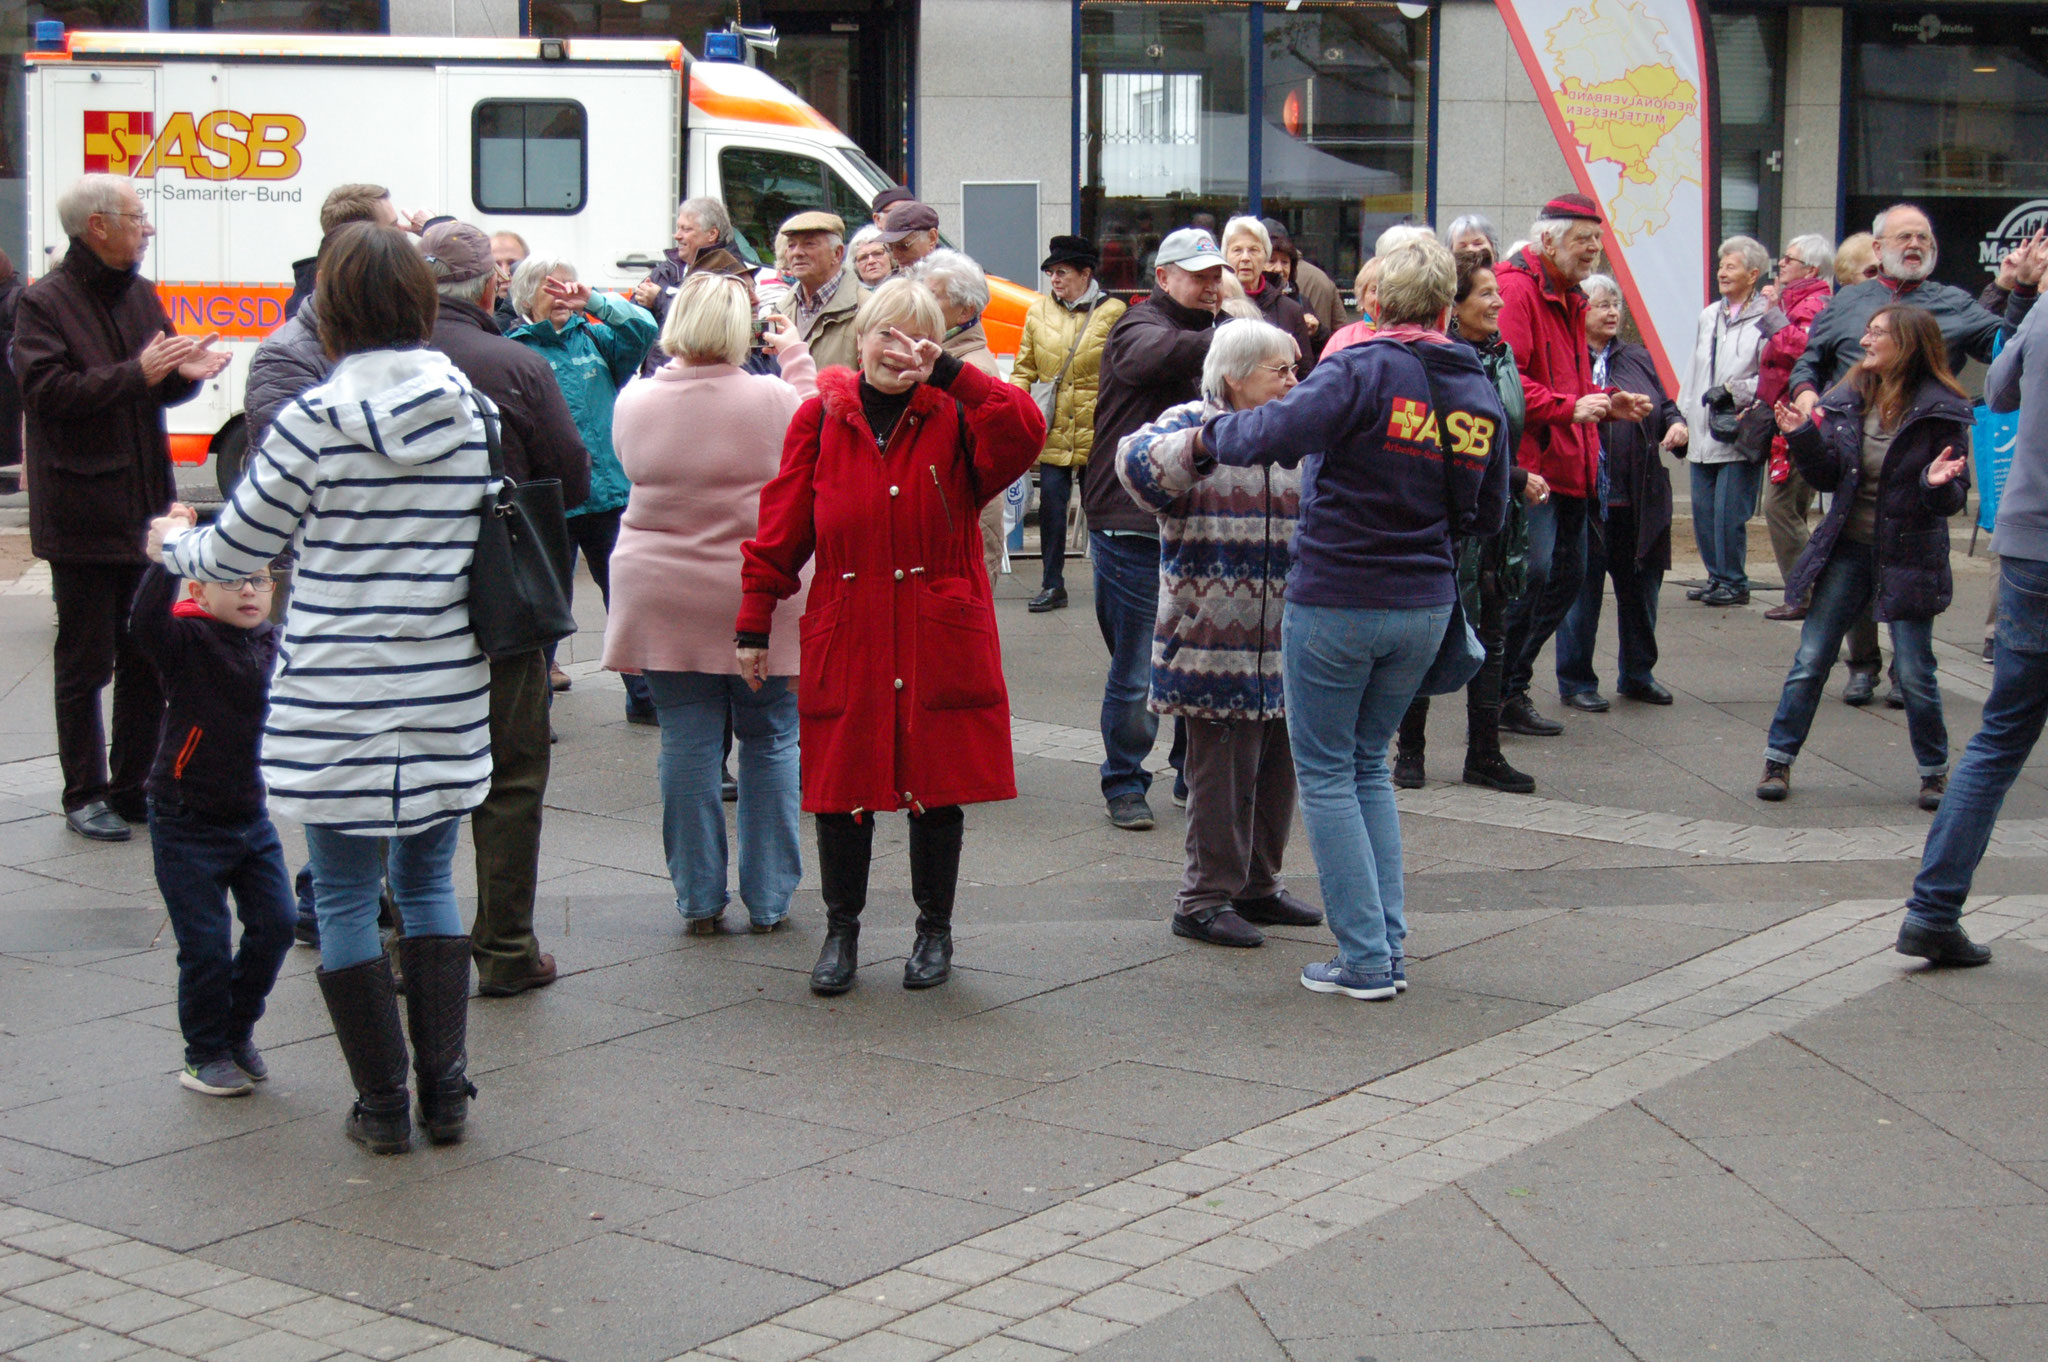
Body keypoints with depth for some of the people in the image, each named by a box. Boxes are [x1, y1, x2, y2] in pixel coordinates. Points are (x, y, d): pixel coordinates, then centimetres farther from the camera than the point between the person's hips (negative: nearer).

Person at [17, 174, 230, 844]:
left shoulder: (140, 295, 11)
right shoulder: (44, 302, -9)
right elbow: (47, 390, -20)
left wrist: (186, 372, -8)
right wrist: (138, 373, -24)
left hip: (146, 507, 7)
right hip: (82, 517, -7)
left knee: (148, 656, 11)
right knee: (85, 663, 2)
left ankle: (132, 786, 22)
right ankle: (85, 795, 12)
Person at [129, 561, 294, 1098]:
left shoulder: (271, 642, 1)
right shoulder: (186, 640, -15)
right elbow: (146, 622, -35)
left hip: (251, 814, 5)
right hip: (188, 823, -5)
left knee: (275, 925, 3)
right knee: (205, 942, -1)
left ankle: (238, 1030, 26)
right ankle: (206, 1053, 18)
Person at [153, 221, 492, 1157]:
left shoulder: (312, 424, -11)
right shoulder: (476, 416, -1)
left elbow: (235, 554, -1)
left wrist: (174, 543, 21)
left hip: (336, 709, -4)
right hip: (448, 702, 4)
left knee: (345, 898, 9)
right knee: (428, 885, 18)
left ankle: (384, 1105, 14)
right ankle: (445, 1093, 18)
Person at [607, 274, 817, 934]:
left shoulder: (634, 402, -4)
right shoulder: (774, 400, -12)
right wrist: (795, 356, 16)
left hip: (665, 600, 2)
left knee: (687, 744, 7)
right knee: (769, 743, 10)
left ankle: (698, 899, 13)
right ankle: (767, 898, 15)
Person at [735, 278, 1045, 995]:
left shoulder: (955, 417, 1)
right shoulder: (820, 417, 4)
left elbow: (1025, 434, -21)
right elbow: (780, 527, 6)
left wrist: (949, 371, -20)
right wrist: (755, 625, 4)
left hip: (941, 637, -1)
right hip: (846, 636, 1)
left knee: (937, 786, 7)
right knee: (840, 786, 4)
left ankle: (934, 930, 25)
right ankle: (841, 930, 23)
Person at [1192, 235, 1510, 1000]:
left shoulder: (1365, 371, -14)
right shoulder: (1480, 393, 6)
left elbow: (1276, 433, -26)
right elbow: (1489, 514, 14)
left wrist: (1212, 433, -7)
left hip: (1337, 598, -6)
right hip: (1425, 604, 6)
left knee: (1326, 772, 5)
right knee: (1369, 765, 20)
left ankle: (1366, 957, 2)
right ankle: (1388, 944, 15)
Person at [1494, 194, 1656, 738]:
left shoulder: (1569, 299, 22)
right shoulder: (1517, 289, -11)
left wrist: (1608, 404, 14)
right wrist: (1570, 407, -23)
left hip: (1568, 467, 11)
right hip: (1529, 462, -11)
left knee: (1567, 576, 13)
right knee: (1534, 571, -16)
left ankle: (1511, 686, 22)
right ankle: (1504, 692, -4)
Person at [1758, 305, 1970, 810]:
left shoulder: (1941, 411, -10)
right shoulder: (1848, 398, 2)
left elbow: (1951, 501, -7)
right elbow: (1827, 478, 5)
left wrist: (1938, 483, -29)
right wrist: (1804, 436, -10)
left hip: (1909, 556, -3)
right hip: (1847, 549, 4)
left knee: (1914, 673, 3)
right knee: (1810, 660, 5)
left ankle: (1934, 770, 21)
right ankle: (1778, 760, 15)